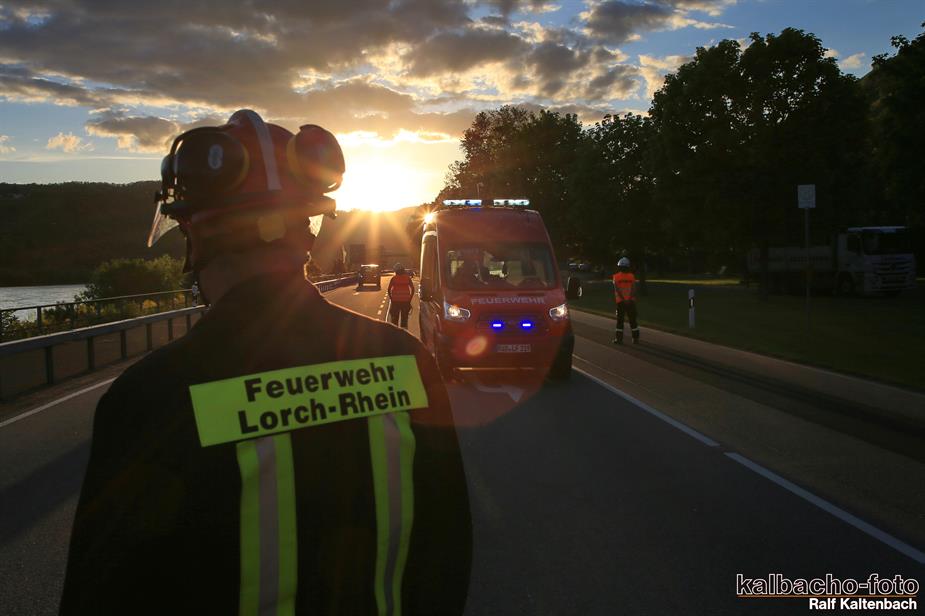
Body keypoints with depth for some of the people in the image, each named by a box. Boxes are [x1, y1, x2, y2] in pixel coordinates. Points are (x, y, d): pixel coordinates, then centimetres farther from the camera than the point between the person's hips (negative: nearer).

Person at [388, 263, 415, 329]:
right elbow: (412, 289, -2)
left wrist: (391, 298, 5)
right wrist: (410, 299, 5)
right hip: (405, 301, 1)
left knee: (394, 319, 8)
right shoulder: (407, 278, 2)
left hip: (395, 301, -1)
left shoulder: (393, 278, -1)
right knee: (404, 319, 9)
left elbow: (389, 289, -5)